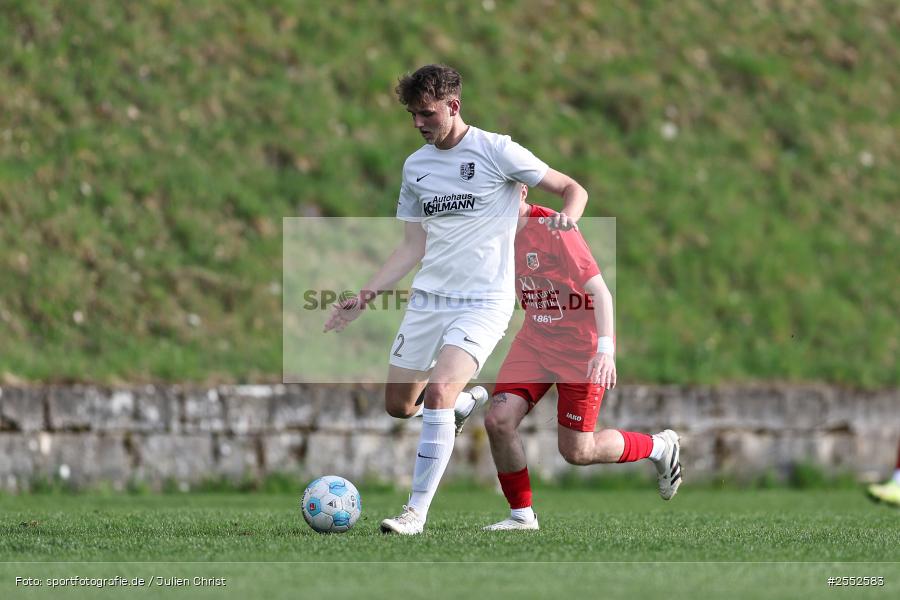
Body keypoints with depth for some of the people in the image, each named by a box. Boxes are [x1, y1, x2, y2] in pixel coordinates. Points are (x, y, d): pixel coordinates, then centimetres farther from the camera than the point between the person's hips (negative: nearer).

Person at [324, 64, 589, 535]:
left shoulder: (495, 151, -6)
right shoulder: (416, 166, 11)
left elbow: (573, 189, -2)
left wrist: (567, 216, -25)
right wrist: (364, 297, 9)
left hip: (484, 302, -6)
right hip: (428, 298, 6)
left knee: (439, 390, -25)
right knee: (399, 404, 7)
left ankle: (417, 511, -18)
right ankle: (467, 401, 40)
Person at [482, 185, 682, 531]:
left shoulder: (553, 228, -22)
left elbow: (599, 290, -23)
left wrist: (605, 349, -32)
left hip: (582, 347, -6)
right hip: (535, 342, 6)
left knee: (577, 452, -1)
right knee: (498, 421, -13)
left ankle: (660, 447, 25)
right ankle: (521, 515, 4)